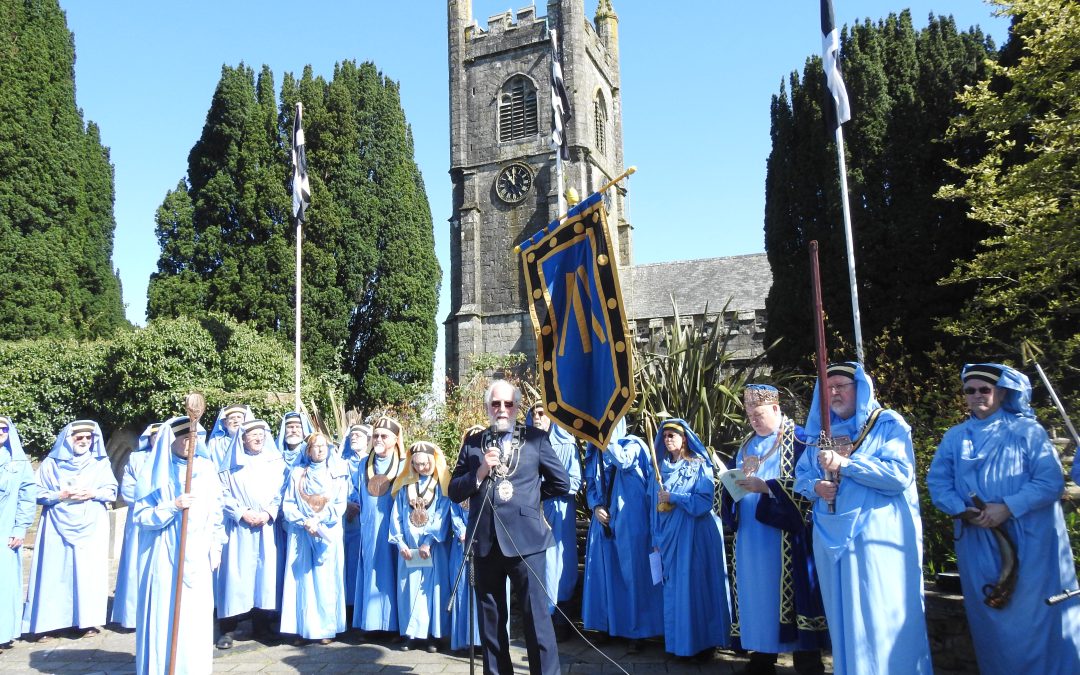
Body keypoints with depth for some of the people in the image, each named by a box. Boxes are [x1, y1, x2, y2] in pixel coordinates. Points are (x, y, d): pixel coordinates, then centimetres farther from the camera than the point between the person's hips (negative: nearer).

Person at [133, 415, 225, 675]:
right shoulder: (156, 472, -2)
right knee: (163, 613, -1)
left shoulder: (207, 469, 6)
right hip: (164, 557, -2)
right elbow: (142, 516, -4)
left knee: (197, 614, 4)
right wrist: (173, 506, -18)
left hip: (197, 555, 2)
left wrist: (216, 547, 8)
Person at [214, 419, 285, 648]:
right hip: (239, 528, -2)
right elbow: (223, 494, -1)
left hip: (267, 527, 2)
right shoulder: (232, 465, 5)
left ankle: (262, 625, 12)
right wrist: (242, 513, -11)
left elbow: (281, 494, 7)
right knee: (236, 573, -6)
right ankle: (228, 628, 1)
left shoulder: (276, 463, 10)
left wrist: (269, 513, -8)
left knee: (266, 573, 1)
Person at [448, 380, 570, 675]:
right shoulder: (473, 443, 9)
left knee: (537, 614, 0)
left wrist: (528, 495, 7)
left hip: (525, 539, -3)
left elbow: (561, 483, 8)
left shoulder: (536, 439, 3)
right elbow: (454, 491, 5)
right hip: (485, 541, 3)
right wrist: (480, 471, -10)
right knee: (491, 618, 13)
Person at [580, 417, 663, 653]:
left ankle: (636, 631, 6)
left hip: (629, 522, -5)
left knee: (632, 573, -2)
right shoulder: (595, 451, 12)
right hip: (604, 520, 5)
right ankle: (610, 625, 19)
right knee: (605, 573, 8)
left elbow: (623, 461, -25)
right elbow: (590, 485, 14)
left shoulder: (633, 444, -2)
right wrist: (595, 507, -3)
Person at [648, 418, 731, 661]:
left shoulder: (699, 466, -3)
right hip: (669, 537, 5)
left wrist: (673, 498, -12)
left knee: (695, 585, -5)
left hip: (693, 536, -5)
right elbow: (655, 505, 13)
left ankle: (703, 642, 5)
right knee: (673, 588, 7)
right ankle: (677, 641, 16)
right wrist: (656, 537, 8)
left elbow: (704, 501, -12)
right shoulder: (662, 469, 12)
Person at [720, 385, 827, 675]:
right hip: (751, 535, 6)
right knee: (756, 591, 8)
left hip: (783, 534, -6)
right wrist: (736, 483, -6)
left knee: (787, 591, -6)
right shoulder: (746, 446, 17)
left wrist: (765, 486, -20)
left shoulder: (798, 439, -4)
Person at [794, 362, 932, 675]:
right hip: (831, 536, 5)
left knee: (880, 618, -3)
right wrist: (815, 486, -8)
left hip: (877, 536, -5)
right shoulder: (820, 431, 14)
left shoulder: (888, 424, -2)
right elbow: (801, 475, 15)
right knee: (842, 615, 12)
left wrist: (845, 464, -22)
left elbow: (900, 473, -16)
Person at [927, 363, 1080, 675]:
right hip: (977, 541, 3)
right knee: (992, 617, 11)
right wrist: (962, 510, -12)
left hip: (1031, 541, -3)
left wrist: (1008, 507, -18)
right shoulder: (954, 437, 10)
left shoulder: (1027, 430, 0)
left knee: (1036, 613, 1)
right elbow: (937, 481, 5)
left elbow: (1051, 480, -9)